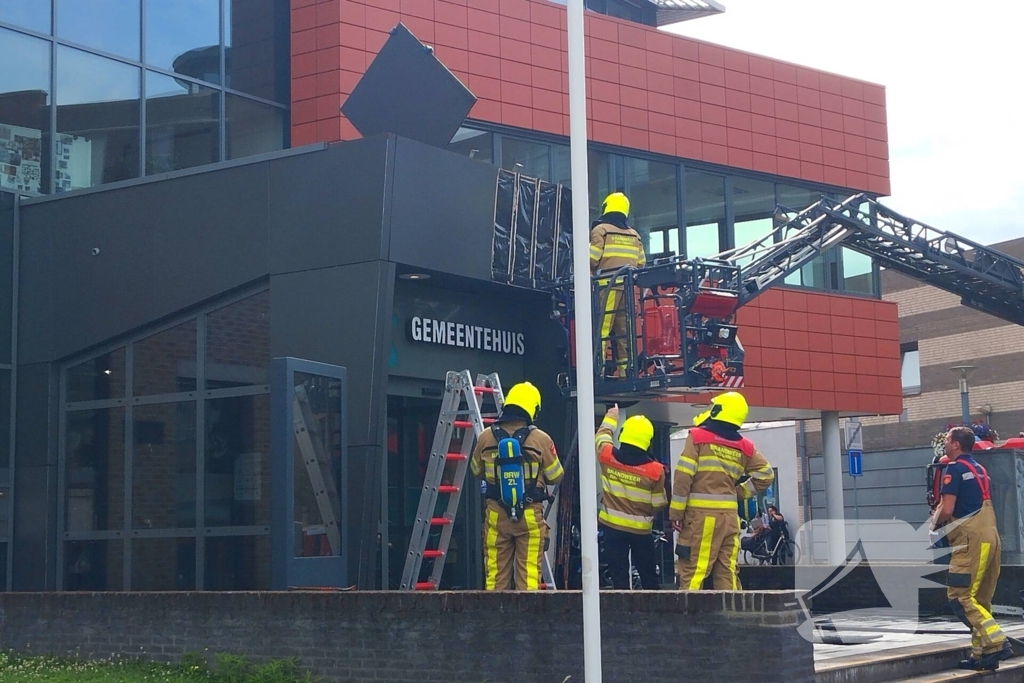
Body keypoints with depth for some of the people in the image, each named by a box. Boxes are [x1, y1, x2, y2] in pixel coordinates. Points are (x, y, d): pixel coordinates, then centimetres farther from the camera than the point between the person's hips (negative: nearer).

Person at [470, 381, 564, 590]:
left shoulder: (486, 437, -2)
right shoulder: (540, 439, -9)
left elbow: (476, 471, 13)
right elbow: (556, 476, 2)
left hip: (496, 513, 2)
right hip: (530, 515, -2)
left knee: (495, 572, 8)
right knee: (529, 571, 2)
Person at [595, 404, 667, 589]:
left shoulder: (608, 457, -10)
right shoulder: (655, 471, -14)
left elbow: (602, 437, 14)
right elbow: (658, 504, -5)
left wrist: (611, 418, 31)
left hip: (612, 527, 1)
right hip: (641, 530, -1)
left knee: (618, 575, 3)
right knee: (649, 577, 12)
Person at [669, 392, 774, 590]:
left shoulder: (698, 437, -3)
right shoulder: (744, 447, 11)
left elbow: (683, 476, -9)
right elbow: (765, 475, 13)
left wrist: (676, 513, -5)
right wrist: (738, 491, 15)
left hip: (701, 515, -5)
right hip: (729, 516, 5)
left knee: (692, 572, -5)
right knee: (727, 572, 10)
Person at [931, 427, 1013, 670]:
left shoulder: (954, 469, -8)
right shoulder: (978, 469, 20)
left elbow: (947, 510, -14)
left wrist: (935, 524, 5)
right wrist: (940, 514, 19)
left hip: (972, 539, -9)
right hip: (990, 535, 9)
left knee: (959, 596, -9)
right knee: (980, 599, 12)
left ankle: (997, 643, -17)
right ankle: (982, 654, 13)